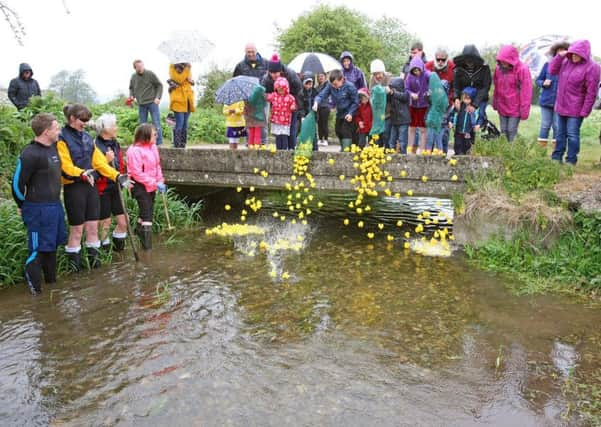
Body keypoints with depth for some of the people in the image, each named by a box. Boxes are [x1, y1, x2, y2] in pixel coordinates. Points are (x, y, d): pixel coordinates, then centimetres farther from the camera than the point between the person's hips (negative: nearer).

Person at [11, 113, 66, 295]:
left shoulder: (53, 147, 8)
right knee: (39, 247, 0)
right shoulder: (30, 154, -18)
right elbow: (17, 183, -14)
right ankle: (33, 286, 13)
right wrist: (24, 206, -2)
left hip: (55, 205, 8)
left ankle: (51, 278, 34)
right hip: (38, 210, -8)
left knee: (52, 244, 18)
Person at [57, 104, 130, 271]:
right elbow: (66, 166, -16)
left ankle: (94, 257, 20)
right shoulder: (62, 139, -8)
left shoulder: (86, 137, 12)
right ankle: (73, 261, 15)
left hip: (91, 186, 6)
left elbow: (99, 161, 10)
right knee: (77, 228, 2)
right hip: (73, 188, -6)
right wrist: (82, 173, -33)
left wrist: (117, 176, 1)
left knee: (93, 226, 9)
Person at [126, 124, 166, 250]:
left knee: (146, 211, 20)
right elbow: (137, 173, -22)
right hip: (140, 186, -8)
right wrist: (154, 183, -22)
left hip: (152, 186, 8)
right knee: (147, 214, -8)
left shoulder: (153, 147, 6)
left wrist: (160, 181, 4)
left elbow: (157, 165, 15)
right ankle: (147, 244, -1)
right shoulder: (134, 150, -19)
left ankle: (139, 229, 41)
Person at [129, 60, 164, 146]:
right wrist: (132, 96, 1)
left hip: (152, 102, -4)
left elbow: (159, 85, -1)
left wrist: (158, 97, -10)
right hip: (141, 104, 4)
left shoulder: (150, 74, -6)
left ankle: (159, 142, 4)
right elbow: (131, 88, 20)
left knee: (156, 123, -4)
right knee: (142, 124, 8)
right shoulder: (133, 77, 5)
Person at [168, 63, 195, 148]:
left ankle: (182, 144, 14)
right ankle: (177, 144, -7)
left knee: (185, 123, 8)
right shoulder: (173, 68, -2)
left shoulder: (187, 69, 18)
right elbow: (179, 79, -19)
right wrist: (186, 68, -16)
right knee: (179, 123, -12)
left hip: (187, 101, 7)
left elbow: (190, 81, 14)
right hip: (178, 100, -7)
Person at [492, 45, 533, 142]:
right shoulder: (499, 68, -1)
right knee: (503, 131, 11)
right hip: (502, 107, 5)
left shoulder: (522, 69, -16)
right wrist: (495, 102, 14)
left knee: (512, 131, -3)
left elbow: (526, 91, -15)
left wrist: (524, 110, -14)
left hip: (515, 108, -5)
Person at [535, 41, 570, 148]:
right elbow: (538, 80, 9)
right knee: (545, 126, 8)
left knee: (557, 127, 4)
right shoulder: (548, 64, 1)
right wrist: (543, 83, -11)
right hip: (546, 101, 2)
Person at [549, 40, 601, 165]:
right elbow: (552, 70, 9)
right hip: (561, 106, 7)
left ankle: (571, 161, 5)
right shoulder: (567, 62, 5)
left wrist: (585, 111, -18)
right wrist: (559, 56, -4)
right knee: (560, 133, 14)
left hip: (575, 109, -6)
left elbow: (591, 92, -16)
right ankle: (556, 158, 22)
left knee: (572, 135, -3)